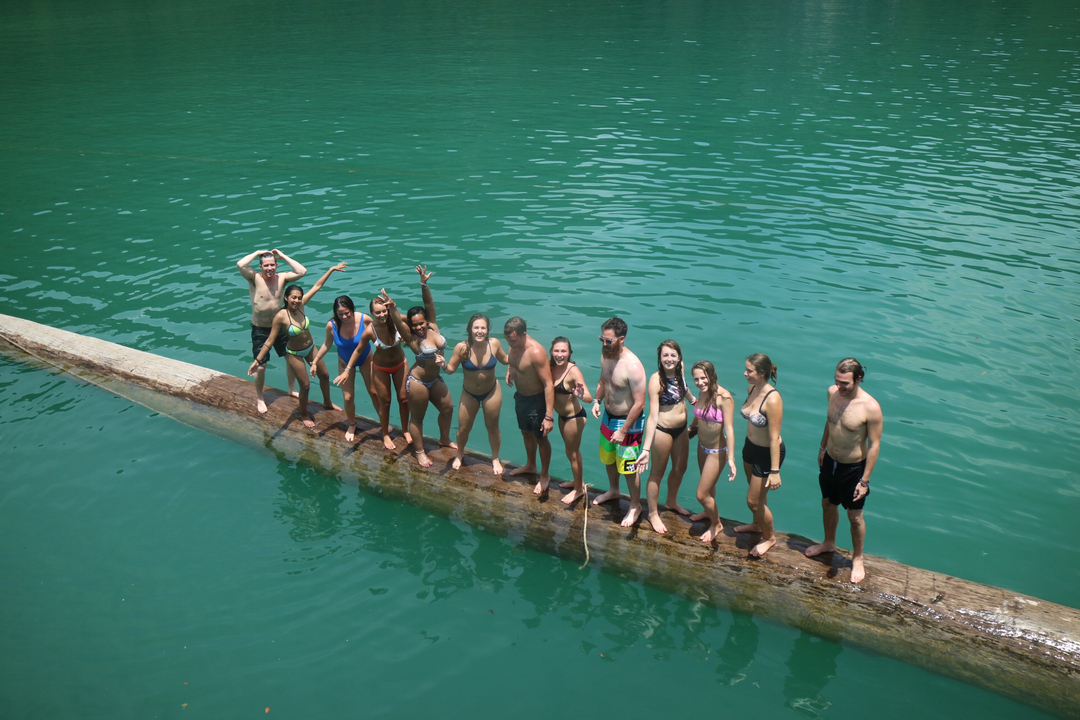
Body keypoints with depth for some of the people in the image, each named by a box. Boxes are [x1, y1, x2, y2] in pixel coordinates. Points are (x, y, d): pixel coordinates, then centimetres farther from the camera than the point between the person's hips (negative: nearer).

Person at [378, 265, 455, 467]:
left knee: (447, 408, 18)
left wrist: (424, 284, -24)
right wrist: (392, 308, -50)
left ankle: (444, 440, 41)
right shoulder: (413, 339, -19)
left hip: (435, 379, 7)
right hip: (418, 382, -7)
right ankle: (419, 451, 22)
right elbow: (399, 324, -35)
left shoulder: (433, 328, -7)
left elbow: (429, 304, -14)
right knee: (417, 417, 6)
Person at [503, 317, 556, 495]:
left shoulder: (536, 352, -33)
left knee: (540, 438, 10)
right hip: (520, 397, 8)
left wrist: (549, 416, -34)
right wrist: (510, 369, -7)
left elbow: (548, 384, -32)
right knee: (526, 433, 26)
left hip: (537, 400, -8)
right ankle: (530, 465, 49)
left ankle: (544, 476, 30)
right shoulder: (514, 346, -8)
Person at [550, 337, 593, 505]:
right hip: (562, 416, 7)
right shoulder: (552, 367, -8)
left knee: (573, 453, 10)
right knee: (571, 451, 24)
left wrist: (581, 395, -54)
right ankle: (578, 481, 45)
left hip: (574, 417, -7)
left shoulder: (573, 371, -27)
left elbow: (589, 398, -35)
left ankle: (578, 489, 30)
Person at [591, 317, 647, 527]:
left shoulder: (633, 366, -30)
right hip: (608, 416, 8)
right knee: (608, 458, 26)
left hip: (627, 422, -8)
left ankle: (635, 506, 26)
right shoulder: (605, 356, -6)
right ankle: (613, 490, 51)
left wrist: (623, 431, -22)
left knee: (628, 468, 4)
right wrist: (596, 401, -3)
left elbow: (639, 403, -26)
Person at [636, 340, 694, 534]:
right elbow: (653, 416, -27)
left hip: (681, 429, 8)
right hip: (663, 431, -8)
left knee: (680, 469, 24)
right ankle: (653, 514, 29)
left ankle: (672, 502, 50)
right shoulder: (656, 380, -25)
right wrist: (646, 448, -30)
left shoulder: (679, 370, -5)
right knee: (657, 473, 10)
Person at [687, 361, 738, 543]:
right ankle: (709, 511, 54)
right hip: (702, 446, 7)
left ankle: (716, 524, 28)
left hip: (717, 451, -7)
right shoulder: (703, 393, -5)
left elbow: (729, 428, -26)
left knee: (702, 494, 2)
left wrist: (731, 458, -26)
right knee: (708, 485, 28)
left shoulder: (723, 397, -26)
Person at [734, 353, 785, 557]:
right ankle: (757, 524, 52)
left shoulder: (772, 399, -31)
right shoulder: (752, 389, -6)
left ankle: (769, 537, 30)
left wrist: (774, 471, -25)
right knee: (755, 492, 27)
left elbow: (774, 438, -28)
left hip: (768, 453, -8)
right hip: (750, 446, 8)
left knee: (754, 501, 5)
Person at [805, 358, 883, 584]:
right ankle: (829, 543, 50)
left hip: (853, 468, -6)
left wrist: (865, 480, -17)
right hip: (830, 461, 6)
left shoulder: (870, 407, -28)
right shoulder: (833, 392, -11)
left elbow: (874, 445, -19)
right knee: (827, 505, 24)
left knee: (855, 516, 11)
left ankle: (857, 558, 34)